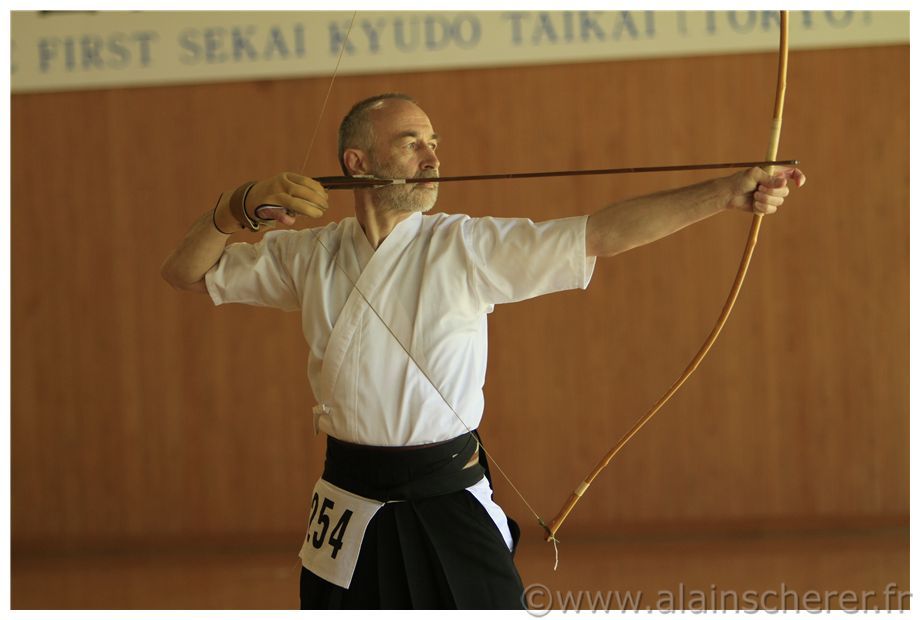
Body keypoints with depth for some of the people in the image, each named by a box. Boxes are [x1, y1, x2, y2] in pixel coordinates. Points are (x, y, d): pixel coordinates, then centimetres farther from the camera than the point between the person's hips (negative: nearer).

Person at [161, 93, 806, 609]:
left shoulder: (469, 247, -4)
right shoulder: (310, 255, 4)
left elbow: (603, 233, -14)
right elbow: (186, 273, 11)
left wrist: (726, 193, -24)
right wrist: (241, 207, -7)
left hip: (452, 508, -1)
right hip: (351, 517, 1)